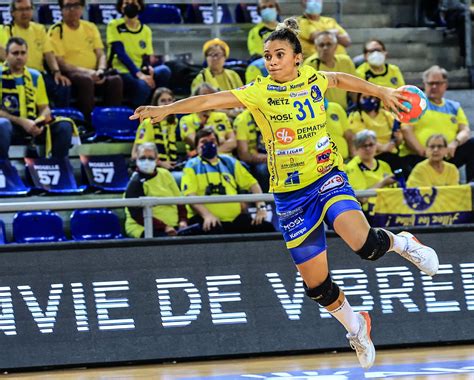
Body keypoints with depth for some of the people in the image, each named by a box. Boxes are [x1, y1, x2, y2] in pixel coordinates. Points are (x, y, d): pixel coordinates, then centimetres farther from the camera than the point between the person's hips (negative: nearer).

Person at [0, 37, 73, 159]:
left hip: (33, 128, 5)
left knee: (64, 126, -15)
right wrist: (22, 122, -19)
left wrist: (41, 120, -10)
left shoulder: (35, 76, 13)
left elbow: (44, 108, 14)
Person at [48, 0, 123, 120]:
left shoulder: (90, 28, 14)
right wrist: (86, 71, -20)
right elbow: (60, 62, -10)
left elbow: (101, 55, 13)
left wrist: (101, 70, -11)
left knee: (115, 80, -24)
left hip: (93, 74, 5)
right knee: (86, 80, -37)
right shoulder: (56, 31, -3)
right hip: (70, 74, -5)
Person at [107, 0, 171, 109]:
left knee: (164, 71, -26)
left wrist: (148, 68, -17)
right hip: (121, 72, -5)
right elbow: (120, 53, -12)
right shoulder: (114, 26, -1)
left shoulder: (146, 30, 12)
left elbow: (147, 57, 9)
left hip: (141, 72, 5)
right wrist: (139, 74, -24)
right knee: (142, 85, -37)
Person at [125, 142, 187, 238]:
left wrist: (182, 221, 0)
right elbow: (138, 215, -13)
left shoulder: (165, 174, 13)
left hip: (172, 227, 6)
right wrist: (164, 227, -21)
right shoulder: (135, 184, -6)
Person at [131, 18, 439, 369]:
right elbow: (210, 100, -20)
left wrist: (381, 91, 32)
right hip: (290, 194, 0)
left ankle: (400, 243, 6)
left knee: (363, 242, -28)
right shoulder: (259, 92, -9)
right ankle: (355, 326, 32)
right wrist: (165, 109, -32)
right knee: (316, 284, 3)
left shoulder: (313, 79, 0)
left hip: (327, 177, 0)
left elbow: (341, 80, 23)